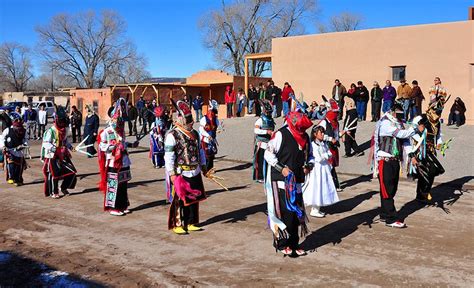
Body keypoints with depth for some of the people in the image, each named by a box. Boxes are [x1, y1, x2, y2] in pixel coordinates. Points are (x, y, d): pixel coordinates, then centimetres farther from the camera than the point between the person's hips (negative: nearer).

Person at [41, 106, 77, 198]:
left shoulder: (64, 130, 6)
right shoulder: (51, 131, -17)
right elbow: (46, 143, -20)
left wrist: (70, 146, 4)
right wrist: (55, 149, -33)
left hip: (63, 155, 7)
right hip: (52, 156, -7)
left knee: (72, 171, 4)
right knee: (54, 174, 1)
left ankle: (63, 187, 23)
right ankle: (53, 192, 18)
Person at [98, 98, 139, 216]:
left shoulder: (121, 131, 10)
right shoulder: (107, 132, -12)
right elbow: (102, 146, -12)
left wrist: (131, 144, 10)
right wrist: (112, 148, -25)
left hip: (123, 163, 8)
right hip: (113, 163, -8)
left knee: (123, 185, 13)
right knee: (113, 186, -1)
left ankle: (122, 206, 24)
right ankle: (112, 207, 9)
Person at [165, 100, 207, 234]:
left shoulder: (194, 133, 10)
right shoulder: (172, 135, -13)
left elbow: (200, 150, 19)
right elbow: (168, 156, -16)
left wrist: (203, 166, 16)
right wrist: (172, 174, -19)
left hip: (195, 173, 7)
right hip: (180, 174, -7)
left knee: (194, 198, 14)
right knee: (178, 200, 1)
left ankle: (190, 223, 27)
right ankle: (177, 225, 14)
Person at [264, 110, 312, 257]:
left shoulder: (305, 137, 7)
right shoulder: (281, 135, -12)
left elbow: (309, 155, 21)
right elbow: (268, 153, -10)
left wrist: (307, 166, 0)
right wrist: (282, 168, -18)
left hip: (296, 181, 7)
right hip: (281, 180, -7)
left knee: (296, 213, 10)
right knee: (285, 212, -8)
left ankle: (293, 244, 23)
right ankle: (281, 243, 8)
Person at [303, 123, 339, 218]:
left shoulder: (324, 143, 9)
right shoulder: (313, 145, -17)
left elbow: (330, 154, 6)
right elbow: (318, 159, -21)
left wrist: (324, 155, -14)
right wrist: (326, 155, -5)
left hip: (325, 168, 8)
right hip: (317, 169, -8)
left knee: (323, 188, 11)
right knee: (316, 189, -3)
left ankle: (317, 209, 21)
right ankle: (314, 210, 7)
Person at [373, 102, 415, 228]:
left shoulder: (398, 124, 15)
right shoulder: (385, 123, -12)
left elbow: (404, 139, 9)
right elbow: (401, 134, -20)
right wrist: (415, 129, -7)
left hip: (394, 160, 9)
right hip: (385, 161, -9)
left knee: (392, 189, 13)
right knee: (387, 190, -6)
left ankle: (384, 214, 24)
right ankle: (391, 219, -4)